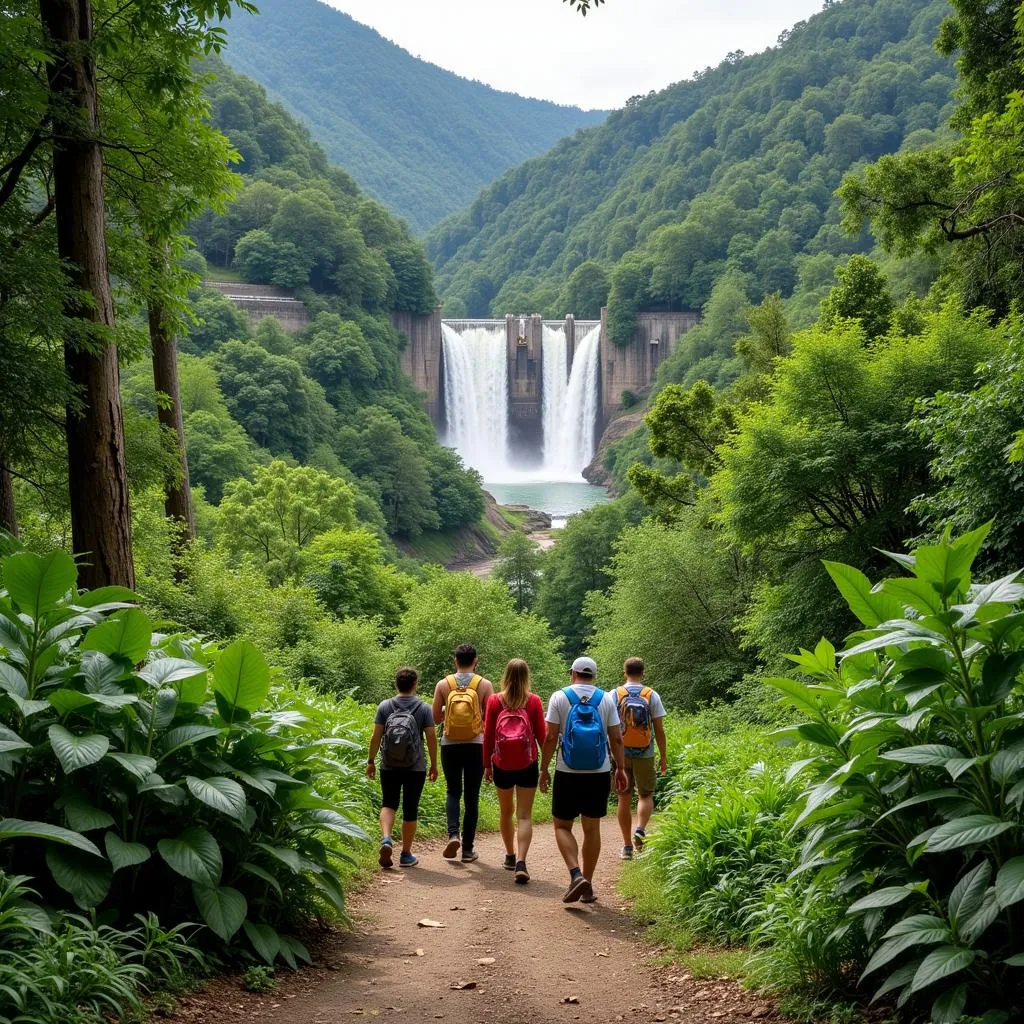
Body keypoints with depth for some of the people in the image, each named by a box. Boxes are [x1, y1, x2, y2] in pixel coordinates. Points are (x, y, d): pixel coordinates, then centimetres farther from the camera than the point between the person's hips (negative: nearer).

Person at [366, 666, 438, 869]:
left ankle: (386, 839, -10)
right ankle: (406, 854, 14)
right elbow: (431, 738, -4)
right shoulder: (423, 708, -3)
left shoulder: (384, 706, -1)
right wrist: (434, 765, 5)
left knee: (388, 804, 15)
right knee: (410, 809, 8)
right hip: (415, 768, -1)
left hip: (389, 767, 1)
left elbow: (376, 737, -2)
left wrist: (371, 761, 9)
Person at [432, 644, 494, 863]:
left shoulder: (443, 684, -2)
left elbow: (435, 718, 1)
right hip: (476, 746, -1)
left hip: (450, 746, 1)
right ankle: (468, 849, 9)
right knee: (472, 796, 7)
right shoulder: (484, 685, -5)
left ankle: (453, 833, -10)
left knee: (453, 792, 15)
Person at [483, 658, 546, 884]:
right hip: (527, 764, -1)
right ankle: (521, 863, -16)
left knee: (506, 812, 19)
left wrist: (487, 764, 10)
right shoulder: (534, 701, -4)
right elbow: (541, 735, 0)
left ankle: (510, 856, 31)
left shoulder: (495, 701, -2)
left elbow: (488, 736, 1)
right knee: (524, 815, -2)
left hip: (502, 764, 1)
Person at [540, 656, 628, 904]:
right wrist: (620, 769, 10)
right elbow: (616, 738, 1)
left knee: (562, 826, 8)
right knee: (592, 828, 10)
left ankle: (576, 875, -13)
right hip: (599, 774, 2)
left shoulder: (560, 697, -3)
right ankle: (588, 886, 14)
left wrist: (544, 770, 1)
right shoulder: (606, 699, 3)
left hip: (568, 774, -2)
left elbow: (551, 737, -6)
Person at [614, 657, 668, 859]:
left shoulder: (614, 695, -1)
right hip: (644, 754, -1)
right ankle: (640, 829, -14)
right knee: (646, 795, 12)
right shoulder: (652, 695, -2)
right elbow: (659, 729, -2)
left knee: (624, 798, 7)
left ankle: (627, 846, 10)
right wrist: (663, 756, 6)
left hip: (621, 753, 1)